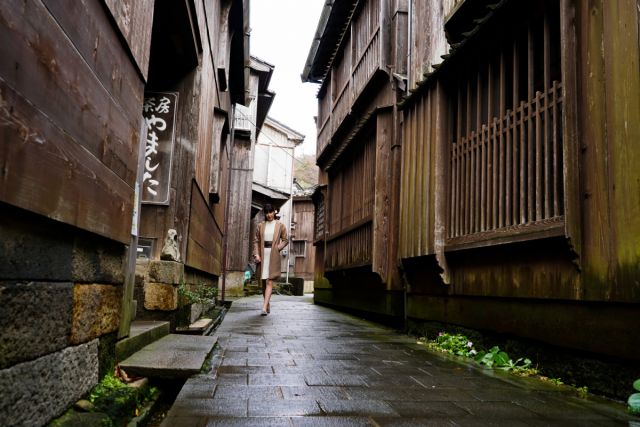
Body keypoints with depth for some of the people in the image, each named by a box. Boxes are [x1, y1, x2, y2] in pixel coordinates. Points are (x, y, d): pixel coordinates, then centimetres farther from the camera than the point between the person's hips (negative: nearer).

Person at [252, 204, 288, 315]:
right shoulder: (261, 225, 9)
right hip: (262, 255, 3)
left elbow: (285, 240, 8)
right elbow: (256, 241, 7)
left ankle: (264, 307, -17)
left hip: (273, 256, -3)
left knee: (269, 282, -11)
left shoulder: (280, 225, 4)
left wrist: (278, 248, -8)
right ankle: (268, 305, 23)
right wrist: (256, 254, -4)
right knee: (263, 282, 9)